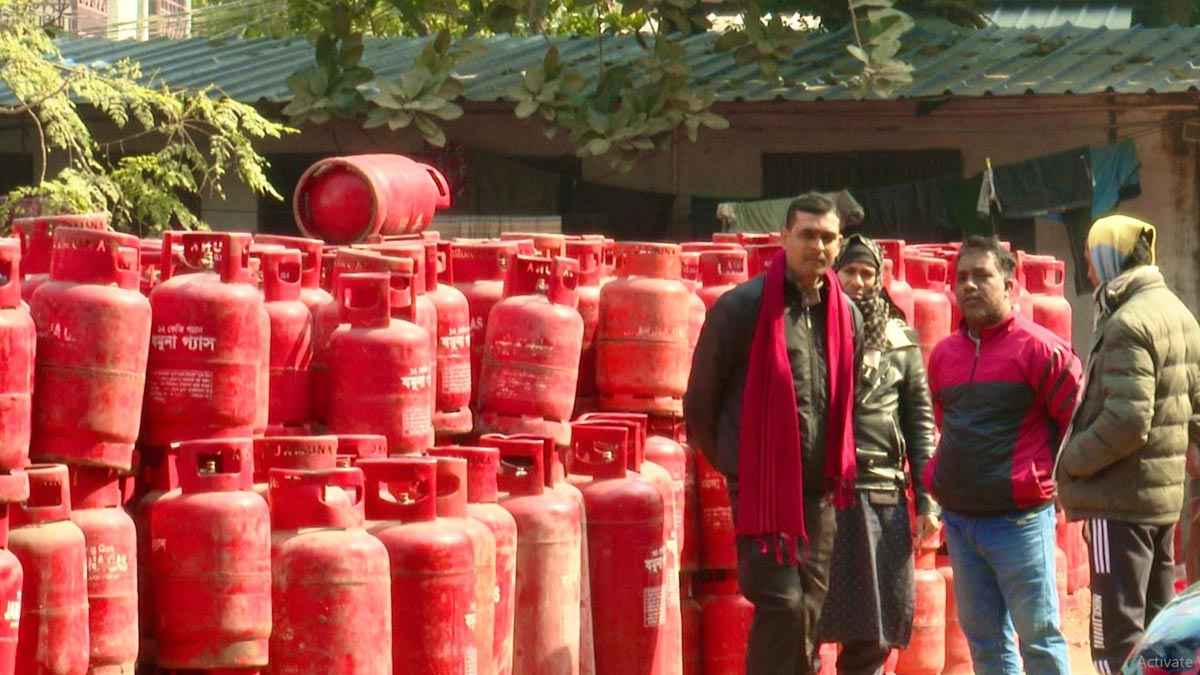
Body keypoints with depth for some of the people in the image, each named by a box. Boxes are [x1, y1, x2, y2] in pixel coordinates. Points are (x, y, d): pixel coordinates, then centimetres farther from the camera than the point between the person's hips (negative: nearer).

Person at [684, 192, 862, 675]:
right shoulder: (743, 307, -8)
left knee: (808, 612, 9)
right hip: (762, 488, -6)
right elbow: (700, 401, 0)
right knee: (782, 604, -13)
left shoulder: (846, 314, 9)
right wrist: (735, 466, 9)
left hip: (820, 490, 6)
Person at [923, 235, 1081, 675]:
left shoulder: (1039, 349, -9)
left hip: (1019, 519, -7)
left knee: (1038, 635, -3)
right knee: (983, 638, 11)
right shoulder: (943, 355, 11)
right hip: (958, 518, 7)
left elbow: (1079, 420, -7)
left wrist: (1051, 476, 0)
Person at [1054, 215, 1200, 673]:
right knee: (1155, 626, 15)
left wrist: (1068, 461, -12)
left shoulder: (1128, 324, -17)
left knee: (1117, 633, -7)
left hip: (1123, 498, -10)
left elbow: (1126, 423, -24)